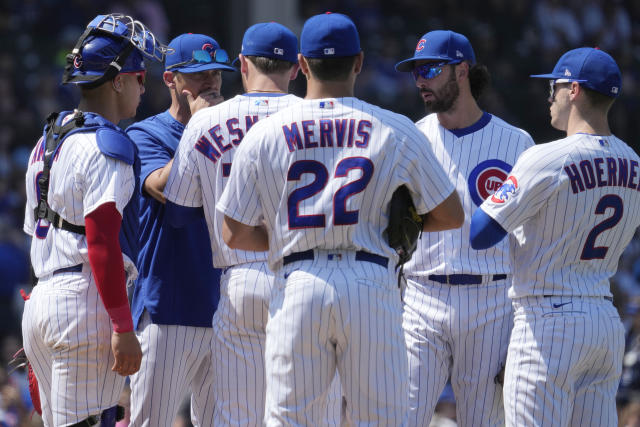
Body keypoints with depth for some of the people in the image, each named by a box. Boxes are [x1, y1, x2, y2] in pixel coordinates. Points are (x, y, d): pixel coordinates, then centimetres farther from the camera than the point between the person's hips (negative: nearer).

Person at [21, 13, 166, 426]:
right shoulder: (106, 145, -10)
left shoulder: (48, 141, 19)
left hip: (39, 302, 9)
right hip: (86, 300, -9)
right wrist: (123, 327, -20)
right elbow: (102, 242, -18)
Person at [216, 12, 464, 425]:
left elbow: (234, 234, 5)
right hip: (371, 285, -1)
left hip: (297, 287, 1)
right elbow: (451, 216, 6)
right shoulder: (396, 131, 2)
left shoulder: (264, 135, 3)